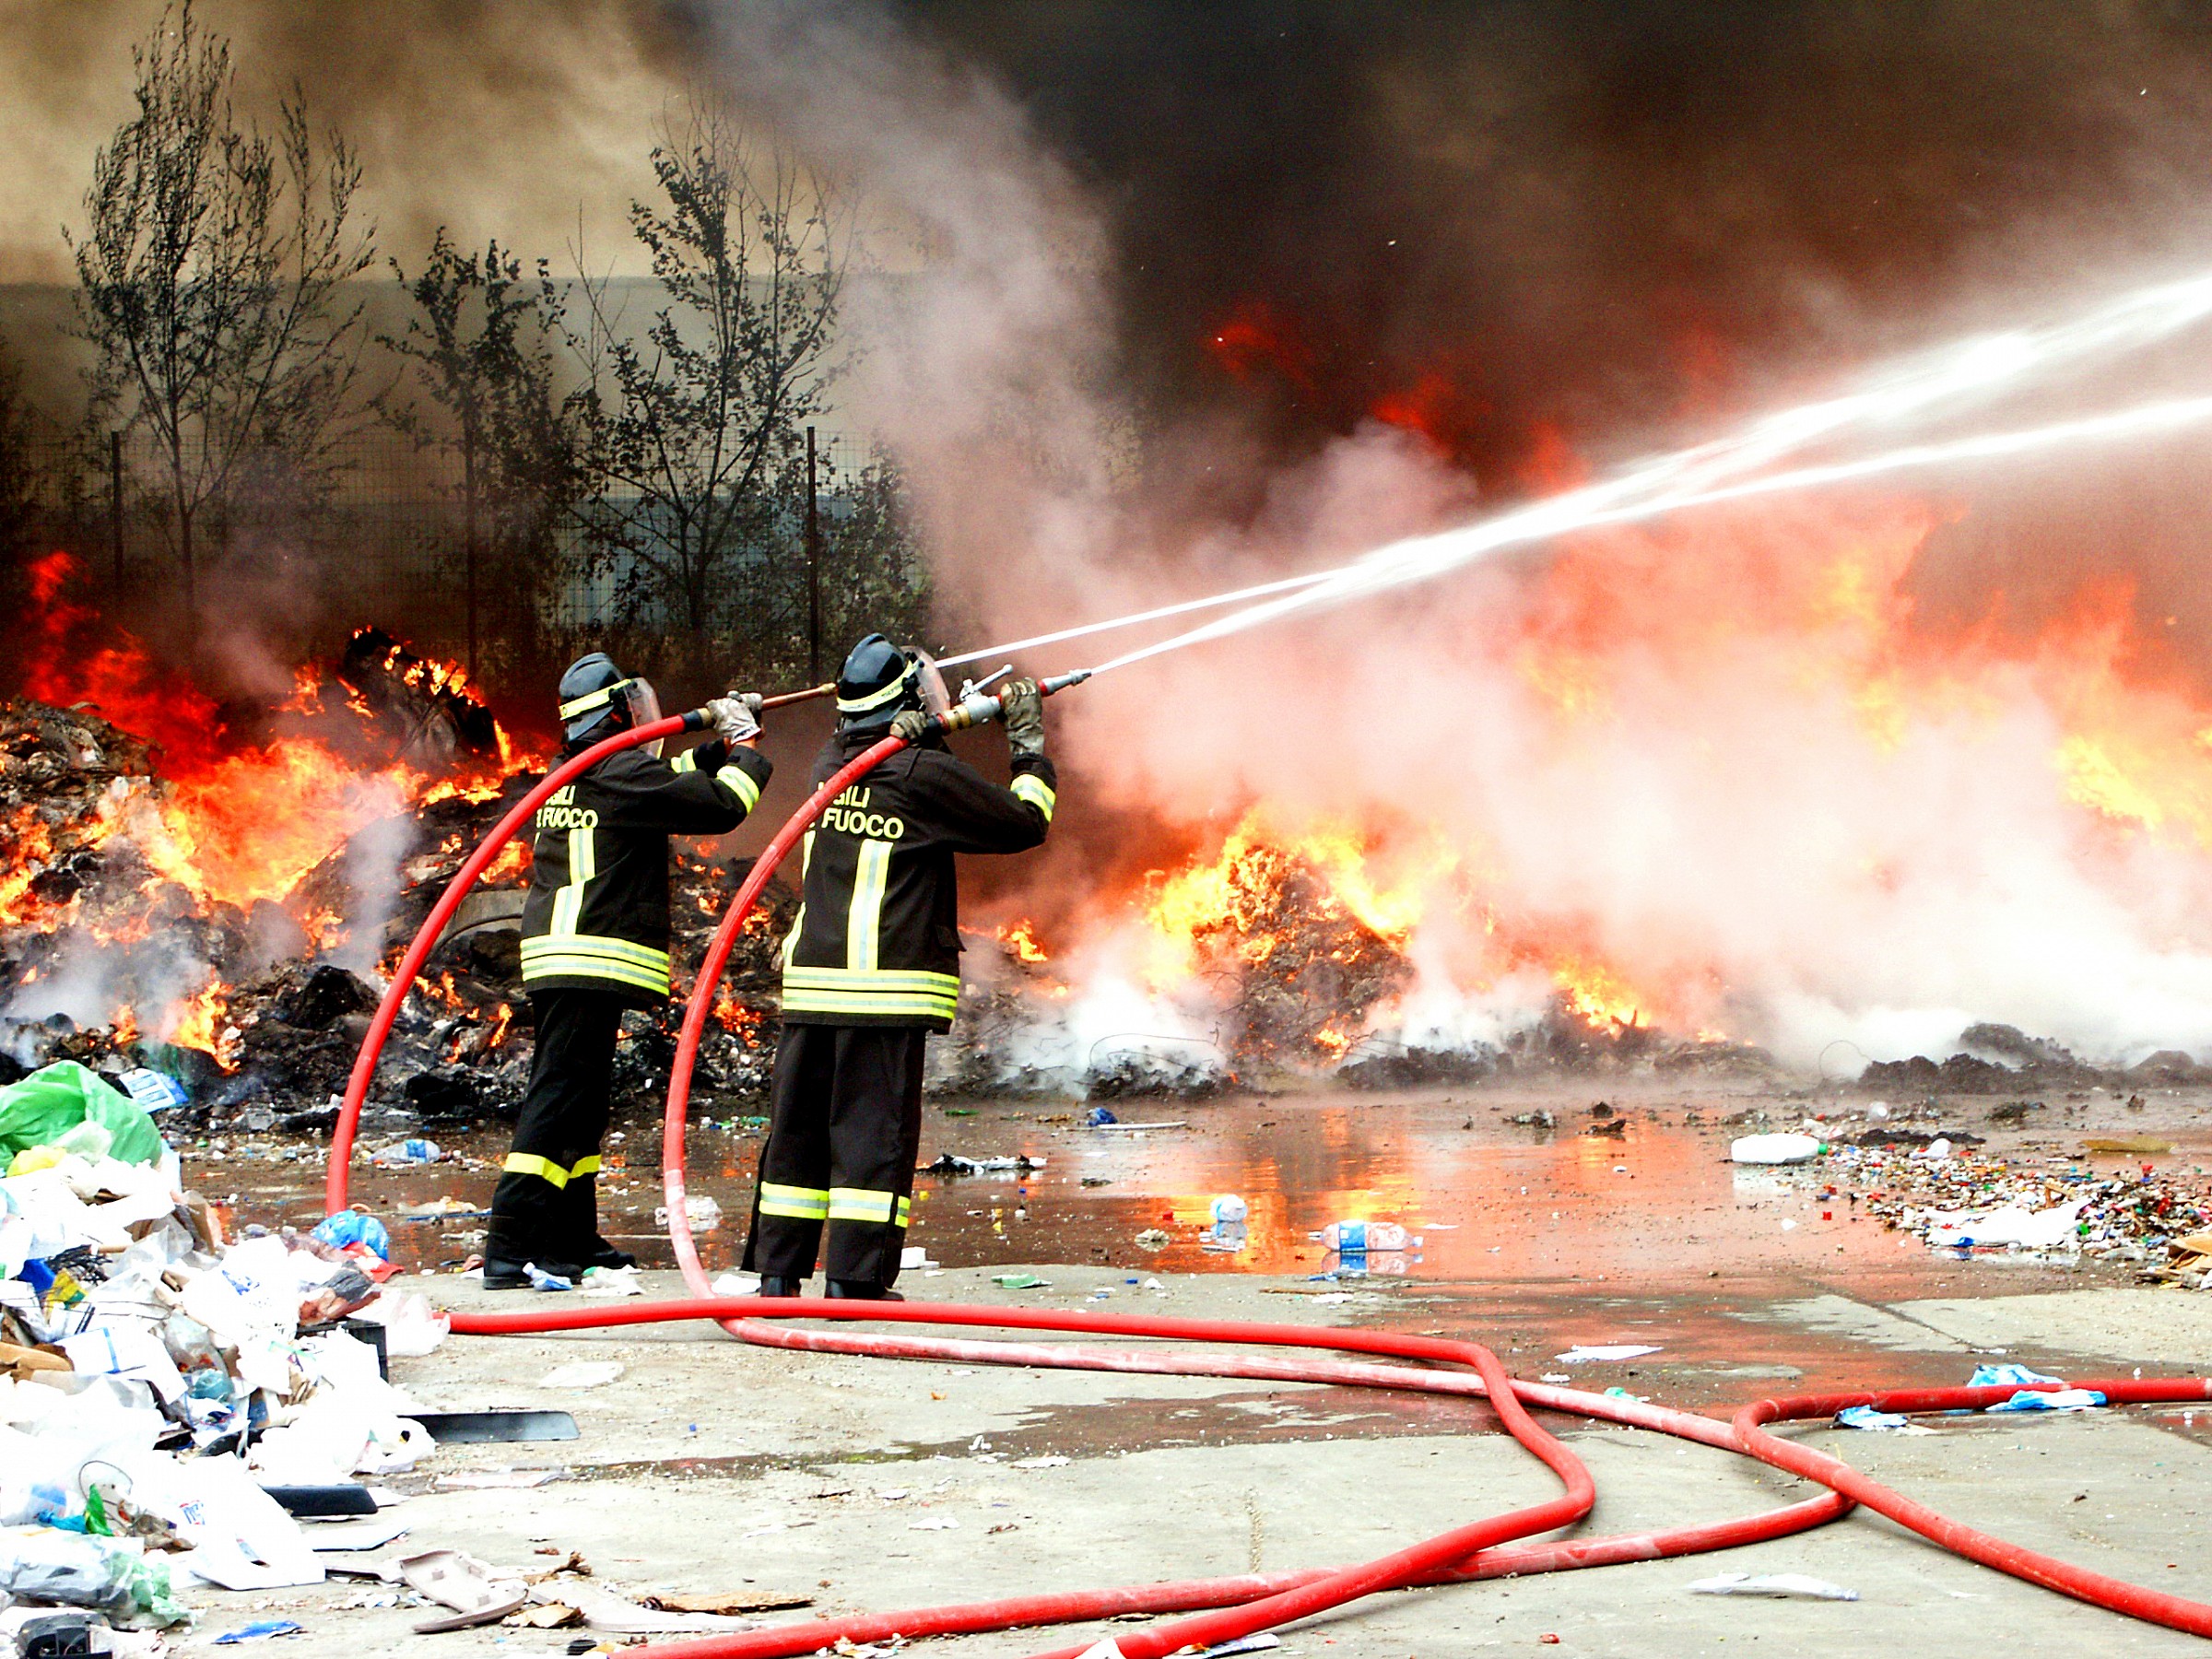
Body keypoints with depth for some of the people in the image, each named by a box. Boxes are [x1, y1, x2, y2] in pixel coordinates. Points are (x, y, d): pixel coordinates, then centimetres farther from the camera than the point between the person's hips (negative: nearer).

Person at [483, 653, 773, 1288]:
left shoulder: (568, 779, 17)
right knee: (559, 1100, -12)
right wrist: (748, 747, 5)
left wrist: (722, 742, 24)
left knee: (582, 1101, 16)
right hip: (590, 963, -10)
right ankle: (510, 1249, -16)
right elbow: (721, 804, -13)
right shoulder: (620, 776, -11)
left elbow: (669, 779, 32)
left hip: (560, 963, 10)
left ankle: (571, 1241, 23)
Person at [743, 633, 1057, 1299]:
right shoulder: (926, 775, -7)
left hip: (811, 977, 6)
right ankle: (855, 1279, -3)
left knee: (797, 1125, 10)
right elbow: (1025, 822, 1)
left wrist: (916, 731, 18)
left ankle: (778, 1272, 14)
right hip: (888, 980, -6)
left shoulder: (830, 763, 8)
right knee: (875, 1129, -2)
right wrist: (1029, 744, 14)